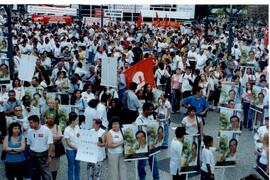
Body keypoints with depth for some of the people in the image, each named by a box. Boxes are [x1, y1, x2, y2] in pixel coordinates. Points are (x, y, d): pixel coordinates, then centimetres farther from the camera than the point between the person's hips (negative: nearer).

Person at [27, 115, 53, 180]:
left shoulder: (46, 130, -13)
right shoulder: (30, 131, -2)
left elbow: (50, 144, -10)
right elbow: (28, 144, 8)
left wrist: (49, 156, -11)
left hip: (43, 155, -4)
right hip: (33, 155, 4)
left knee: (46, 174, -7)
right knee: (35, 173, 15)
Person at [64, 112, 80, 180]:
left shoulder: (77, 127, -2)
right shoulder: (67, 130, -18)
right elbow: (68, 143, -16)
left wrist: (79, 136, -9)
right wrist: (76, 148, -17)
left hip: (78, 149, 6)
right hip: (70, 150, -6)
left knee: (77, 165, 15)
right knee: (71, 166, 8)